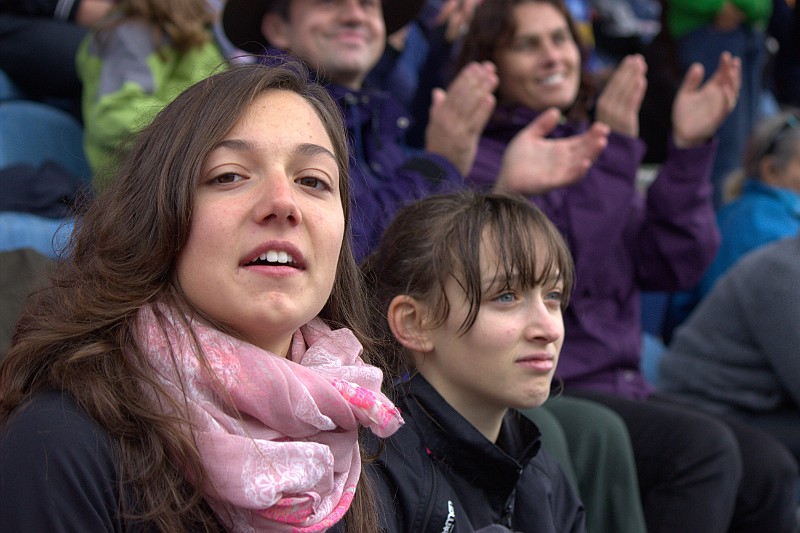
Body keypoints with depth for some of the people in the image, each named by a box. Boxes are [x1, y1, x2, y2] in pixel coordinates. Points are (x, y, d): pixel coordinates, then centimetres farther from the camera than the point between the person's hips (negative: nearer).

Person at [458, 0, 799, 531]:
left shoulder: (590, 148, 16)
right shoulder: (478, 161, -5)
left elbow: (672, 266, 6)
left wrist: (690, 147, -4)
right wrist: (615, 150, -21)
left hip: (620, 387, 7)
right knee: (702, 447, -27)